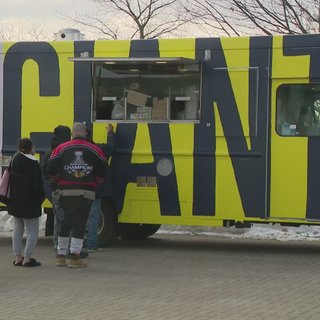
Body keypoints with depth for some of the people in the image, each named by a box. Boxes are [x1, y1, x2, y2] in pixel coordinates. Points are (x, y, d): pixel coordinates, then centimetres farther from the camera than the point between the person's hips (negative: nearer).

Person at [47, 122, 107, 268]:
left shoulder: (61, 148, 2)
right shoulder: (94, 150, 2)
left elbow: (52, 169, -1)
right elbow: (102, 172, 2)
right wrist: (93, 182, 19)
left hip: (66, 191, 2)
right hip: (86, 192, -2)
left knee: (65, 223, 12)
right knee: (80, 223, 0)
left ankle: (61, 256, 18)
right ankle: (75, 257, -4)